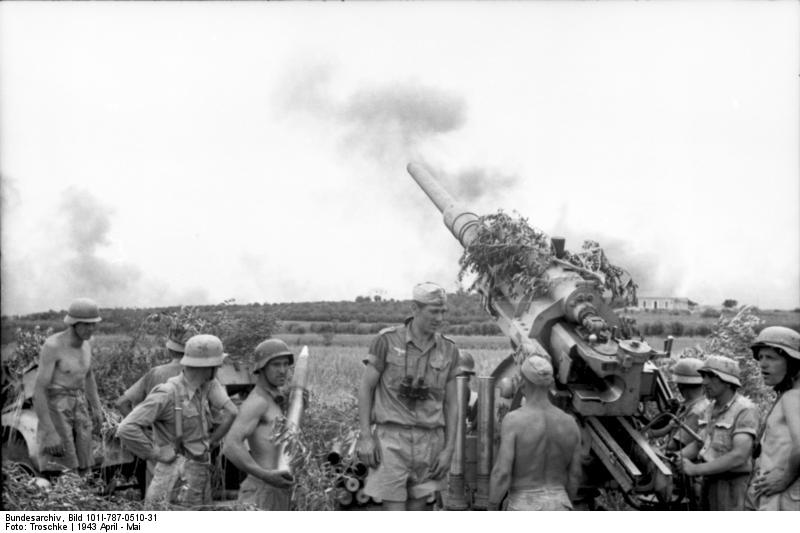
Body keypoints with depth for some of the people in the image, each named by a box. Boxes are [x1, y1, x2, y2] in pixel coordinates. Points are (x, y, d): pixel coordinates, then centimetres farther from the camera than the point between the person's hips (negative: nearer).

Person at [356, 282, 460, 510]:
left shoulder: (449, 350, 5)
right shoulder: (387, 340, -5)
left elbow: (450, 403, 9)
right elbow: (365, 387, -1)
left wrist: (449, 448, 3)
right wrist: (365, 436, -8)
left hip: (430, 440, 4)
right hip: (391, 438, -3)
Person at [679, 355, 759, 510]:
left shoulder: (745, 410, -15)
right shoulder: (711, 409, 11)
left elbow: (739, 456, -24)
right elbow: (698, 445, 16)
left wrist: (696, 469, -23)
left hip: (733, 485, -8)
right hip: (709, 483, 8)